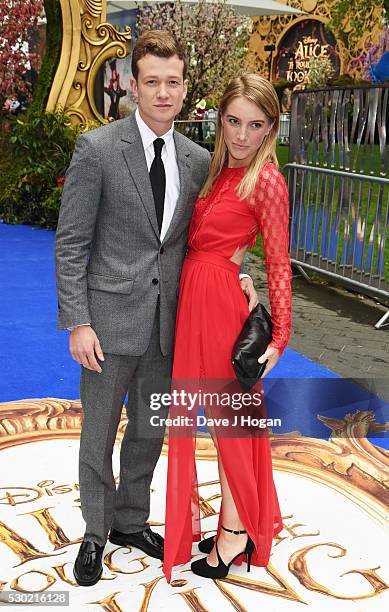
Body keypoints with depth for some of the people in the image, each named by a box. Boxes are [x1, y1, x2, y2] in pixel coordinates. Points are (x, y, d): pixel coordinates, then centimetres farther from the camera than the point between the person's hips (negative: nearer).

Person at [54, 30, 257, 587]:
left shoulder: (198, 160, 5)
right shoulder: (97, 148, -10)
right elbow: (70, 243, -9)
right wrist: (78, 322, -14)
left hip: (168, 321, 5)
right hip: (111, 317, -4)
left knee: (150, 431, 18)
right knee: (99, 433, 11)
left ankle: (130, 521, 40)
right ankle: (95, 534, 33)